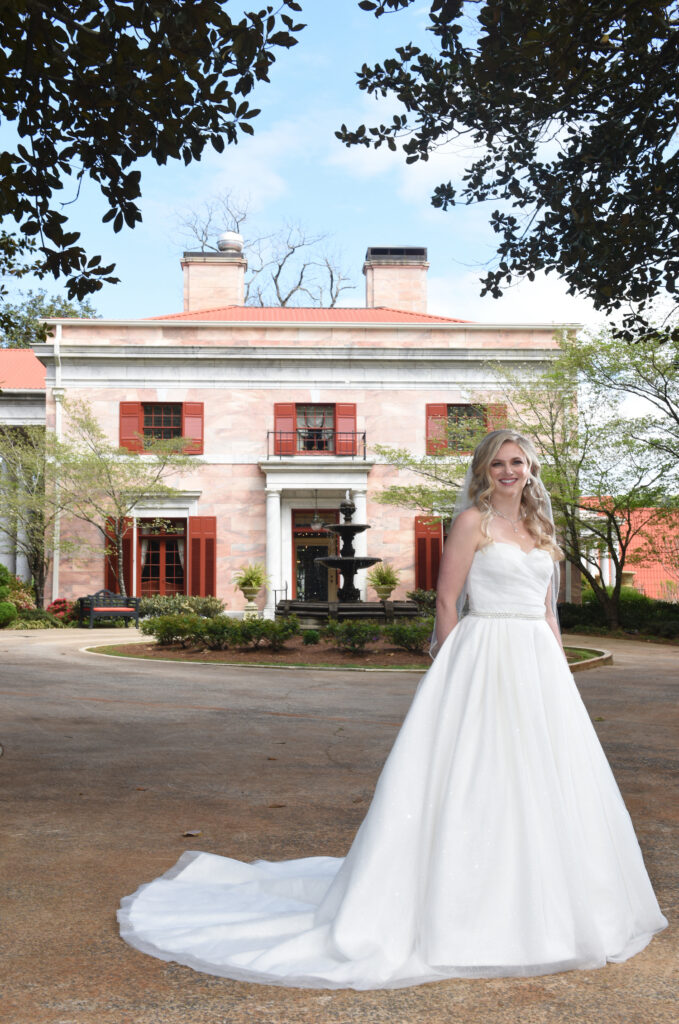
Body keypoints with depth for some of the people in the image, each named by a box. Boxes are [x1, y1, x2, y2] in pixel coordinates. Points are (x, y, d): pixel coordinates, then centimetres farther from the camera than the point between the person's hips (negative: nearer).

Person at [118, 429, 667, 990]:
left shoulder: (541, 529, 15)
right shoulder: (473, 521, -4)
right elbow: (447, 602, -8)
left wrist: (563, 678, 13)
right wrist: (452, 676, -12)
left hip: (539, 666, 7)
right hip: (484, 663, -7)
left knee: (542, 785, 10)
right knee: (470, 782, -6)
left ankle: (535, 909, 25)